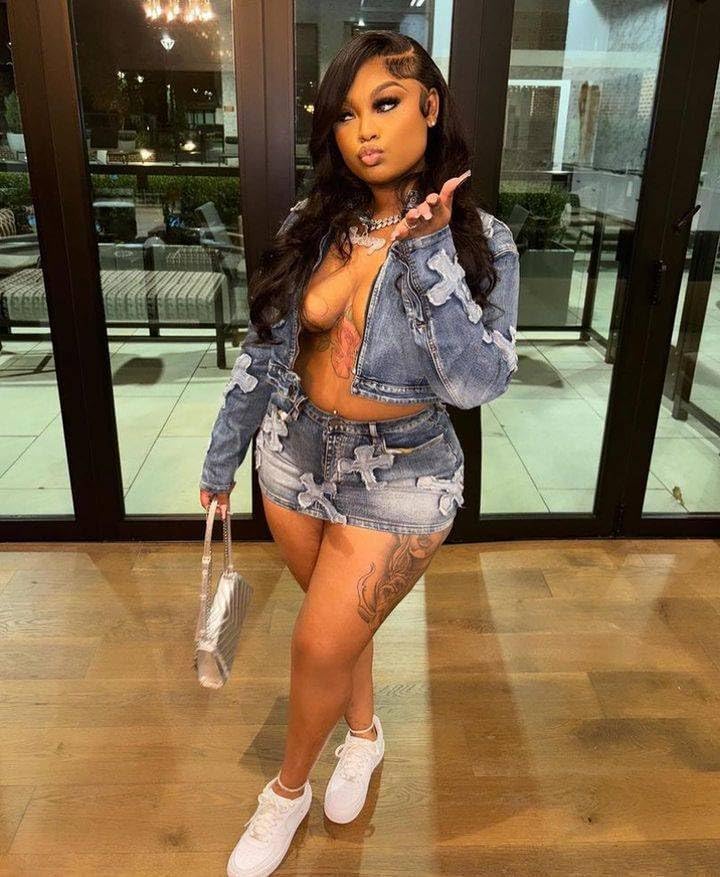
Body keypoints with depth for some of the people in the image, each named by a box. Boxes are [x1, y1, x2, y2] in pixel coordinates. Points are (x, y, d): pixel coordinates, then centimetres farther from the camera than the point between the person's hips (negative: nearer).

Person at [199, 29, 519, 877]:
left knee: (320, 646, 4)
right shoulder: (311, 225, -3)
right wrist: (223, 456, 9)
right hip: (295, 452, 4)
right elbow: (263, 346, 3)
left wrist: (426, 255, -28)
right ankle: (365, 731, 51)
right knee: (340, 619, 21)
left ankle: (288, 787, 35)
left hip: (398, 477, -4)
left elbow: (476, 381, -22)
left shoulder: (480, 241, -12)